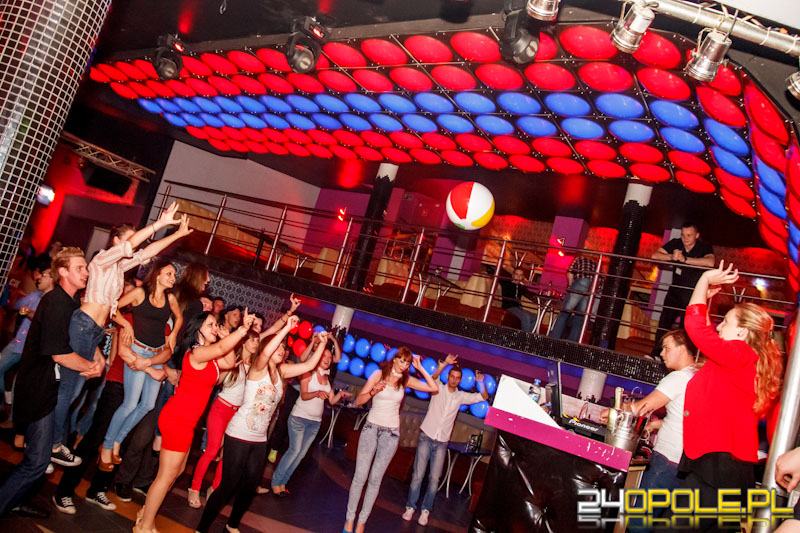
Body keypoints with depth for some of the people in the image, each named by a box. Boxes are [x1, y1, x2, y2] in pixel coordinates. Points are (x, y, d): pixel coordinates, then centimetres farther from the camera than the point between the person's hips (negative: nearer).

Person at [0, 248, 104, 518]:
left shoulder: (70, 303, 9)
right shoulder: (55, 304, -21)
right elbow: (59, 354, -24)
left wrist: (99, 358, -1)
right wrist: (92, 366, -10)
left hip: (50, 388, 10)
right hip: (39, 391, -10)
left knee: (38, 456, 20)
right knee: (37, 461, -7)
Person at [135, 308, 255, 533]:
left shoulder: (207, 356, 11)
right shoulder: (197, 352, -19)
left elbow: (229, 363, 13)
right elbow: (221, 348, -36)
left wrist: (227, 336, 5)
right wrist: (243, 328, -41)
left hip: (184, 420, 10)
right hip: (178, 419, -10)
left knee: (177, 470, 20)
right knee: (166, 476, 1)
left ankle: (146, 513, 34)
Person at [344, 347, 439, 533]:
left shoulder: (407, 380, 2)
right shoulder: (379, 374, -5)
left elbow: (434, 388, -2)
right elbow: (358, 401, -5)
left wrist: (420, 368, -6)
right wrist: (373, 392, -23)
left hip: (391, 433, 2)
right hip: (371, 428, -2)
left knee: (375, 479, 3)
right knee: (360, 476, -3)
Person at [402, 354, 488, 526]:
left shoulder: (461, 396, 7)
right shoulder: (438, 388, -1)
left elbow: (484, 397, 6)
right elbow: (433, 378, -23)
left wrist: (481, 383, -13)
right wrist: (444, 364, -38)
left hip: (442, 442, 2)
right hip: (426, 437, -2)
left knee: (434, 478, 0)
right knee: (418, 475, -3)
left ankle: (425, 510, 12)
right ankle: (410, 507, 9)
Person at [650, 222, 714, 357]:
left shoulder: (705, 248, -13)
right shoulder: (675, 244, -4)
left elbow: (710, 262, -34)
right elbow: (655, 255, -10)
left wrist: (685, 259, -37)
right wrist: (671, 257, -28)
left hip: (693, 295, -3)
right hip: (675, 291, 3)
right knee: (664, 323, -1)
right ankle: (656, 354, 8)